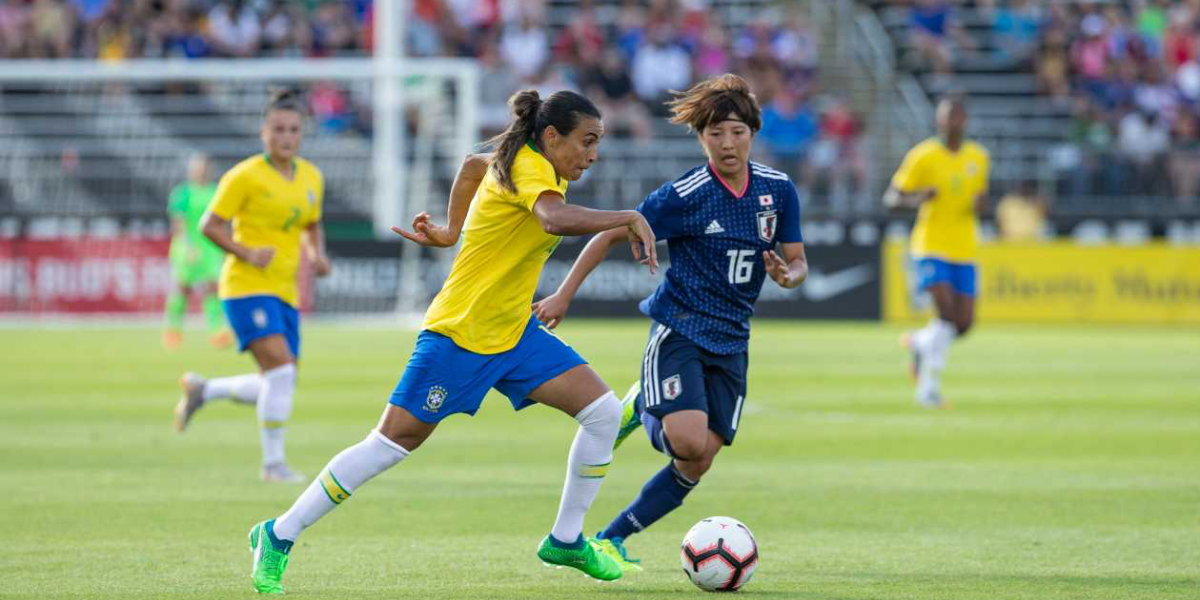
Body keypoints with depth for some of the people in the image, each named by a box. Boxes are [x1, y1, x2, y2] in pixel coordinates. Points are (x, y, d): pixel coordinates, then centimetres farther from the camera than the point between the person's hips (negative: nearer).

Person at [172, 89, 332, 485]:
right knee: (281, 370, -21)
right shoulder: (246, 176, -8)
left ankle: (202, 390, 30)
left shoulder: (312, 177, 11)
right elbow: (210, 225, -6)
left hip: (284, 293, 7)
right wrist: (246, 253, -20)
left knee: (278, 387, 8)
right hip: (247, 287, -7)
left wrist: (318, 255, 5)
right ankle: (273, 463, -12)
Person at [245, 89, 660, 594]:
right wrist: (629, 220, -38)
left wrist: (451, 231, 24)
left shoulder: (521, 161, 7)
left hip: (513, 330, 9)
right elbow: (555, 219, -43)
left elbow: (473, 164, 28)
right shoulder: (530, 169, -21)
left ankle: (565, 541, 11)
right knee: (391, 443, -5)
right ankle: (278, 537, 7)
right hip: (461, 332, -9)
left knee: (604, 411, -1)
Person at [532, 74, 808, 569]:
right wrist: (564, 296, -5)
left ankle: (611, 540, 13)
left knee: (696, 466, -1)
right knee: (689, 442, -25)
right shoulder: (685, 195, -12)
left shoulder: (779, 190, 1)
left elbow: (798, 261, 9)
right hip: (679, 330, -5)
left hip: (730, 342, 5)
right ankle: (640, 408, 8)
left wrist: (787, 276, -15)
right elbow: (611, 235, -3)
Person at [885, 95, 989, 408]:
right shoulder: (923, 156, -6)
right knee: (946, 311, -21)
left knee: (963, 323, -1)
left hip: (964, 252, 5)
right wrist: (915, 199, -23)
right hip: (931, 247, -5)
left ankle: (919, 342, 31)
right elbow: (891, 197, -2)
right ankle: (930, 382, -7)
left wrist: (981, 203, -3)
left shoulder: (978, 157, 8)